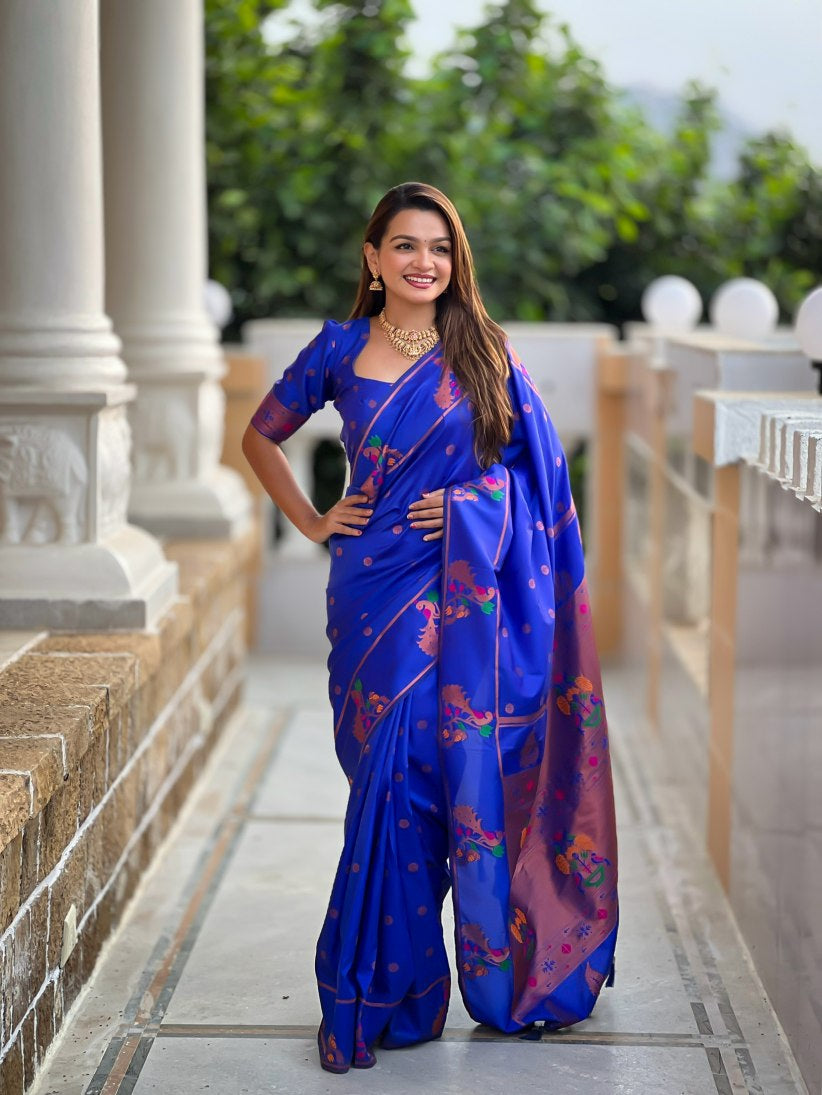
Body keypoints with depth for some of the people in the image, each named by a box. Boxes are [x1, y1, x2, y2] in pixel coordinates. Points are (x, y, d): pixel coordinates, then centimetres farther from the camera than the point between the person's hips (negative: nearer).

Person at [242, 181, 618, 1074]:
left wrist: (471, 504, -7)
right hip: (376, 586, 1)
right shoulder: (340, 350, 6)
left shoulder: (483, 352, 4)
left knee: (421, 772, -5)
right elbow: (261, 437, 17)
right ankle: (390, 993, 11)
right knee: (392, 774, 0)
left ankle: (370, 990, 8)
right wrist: (311, 522, 8)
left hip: (465, 588, -1)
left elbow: (536, 463, 8)